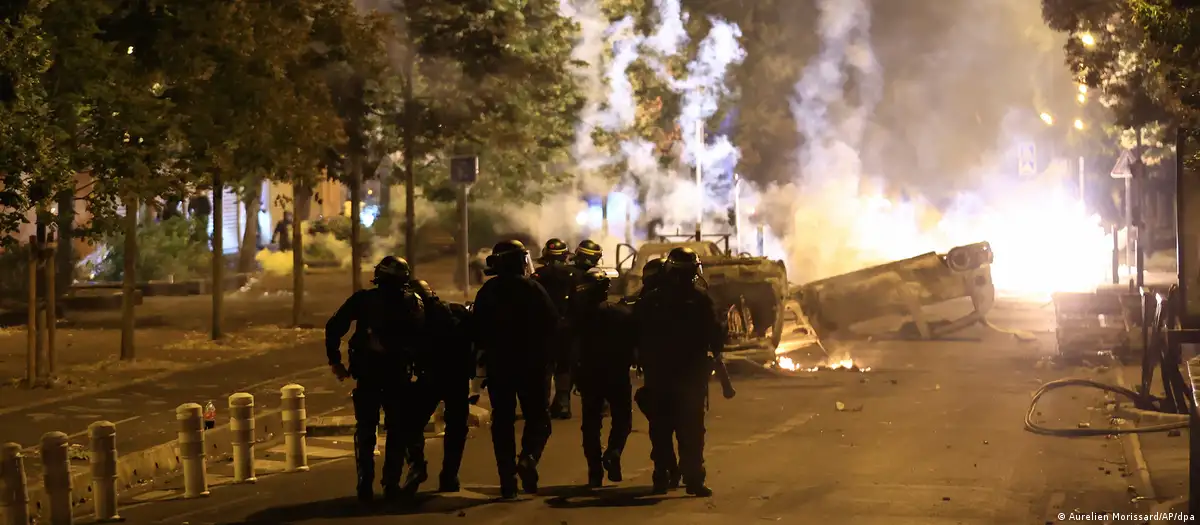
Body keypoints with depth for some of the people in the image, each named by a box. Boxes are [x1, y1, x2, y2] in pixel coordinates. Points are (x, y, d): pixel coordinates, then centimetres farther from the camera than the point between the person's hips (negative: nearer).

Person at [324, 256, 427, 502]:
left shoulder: (362, 299, 3)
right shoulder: (414, 302, 2)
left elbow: (334, 327, -2)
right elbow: (422, 336, -7)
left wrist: (335, 361, 4)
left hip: (366, 373, 1)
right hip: (398, 373, -1)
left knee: (365, 429, 10)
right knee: (398, 429, 10)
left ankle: (365, 485, 4)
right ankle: (392, 484, 4)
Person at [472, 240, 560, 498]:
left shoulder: (486, 293, 3)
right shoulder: (532, 289, -8)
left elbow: (478, 332, 7)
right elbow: (552, 325, -9)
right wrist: (543, 355, 7)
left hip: (497, 366, 3)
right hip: (531, 364, -3)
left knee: (502, 420, 9)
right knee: (538, 417, 6)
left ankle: (507, 480, 5)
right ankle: (528, 458, -20)